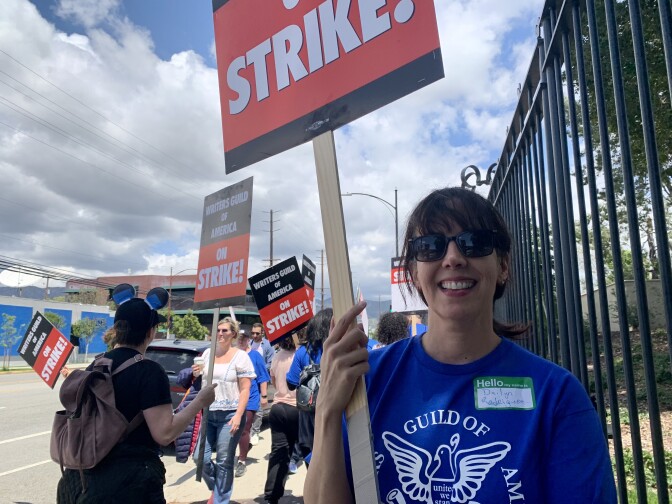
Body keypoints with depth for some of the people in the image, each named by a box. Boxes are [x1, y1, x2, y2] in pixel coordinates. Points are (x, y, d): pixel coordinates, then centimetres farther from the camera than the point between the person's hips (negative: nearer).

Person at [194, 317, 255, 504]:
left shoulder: (240, 356, -4)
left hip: (229, 415, -4)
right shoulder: (207, 353, 10)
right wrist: (197, 374, 0)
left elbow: (245, 390, -8)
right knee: (200, 457, 1)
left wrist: (238, 416, -18)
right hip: (207, 413, 5)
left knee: (224, 462, 1)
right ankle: (215, 487, 29)